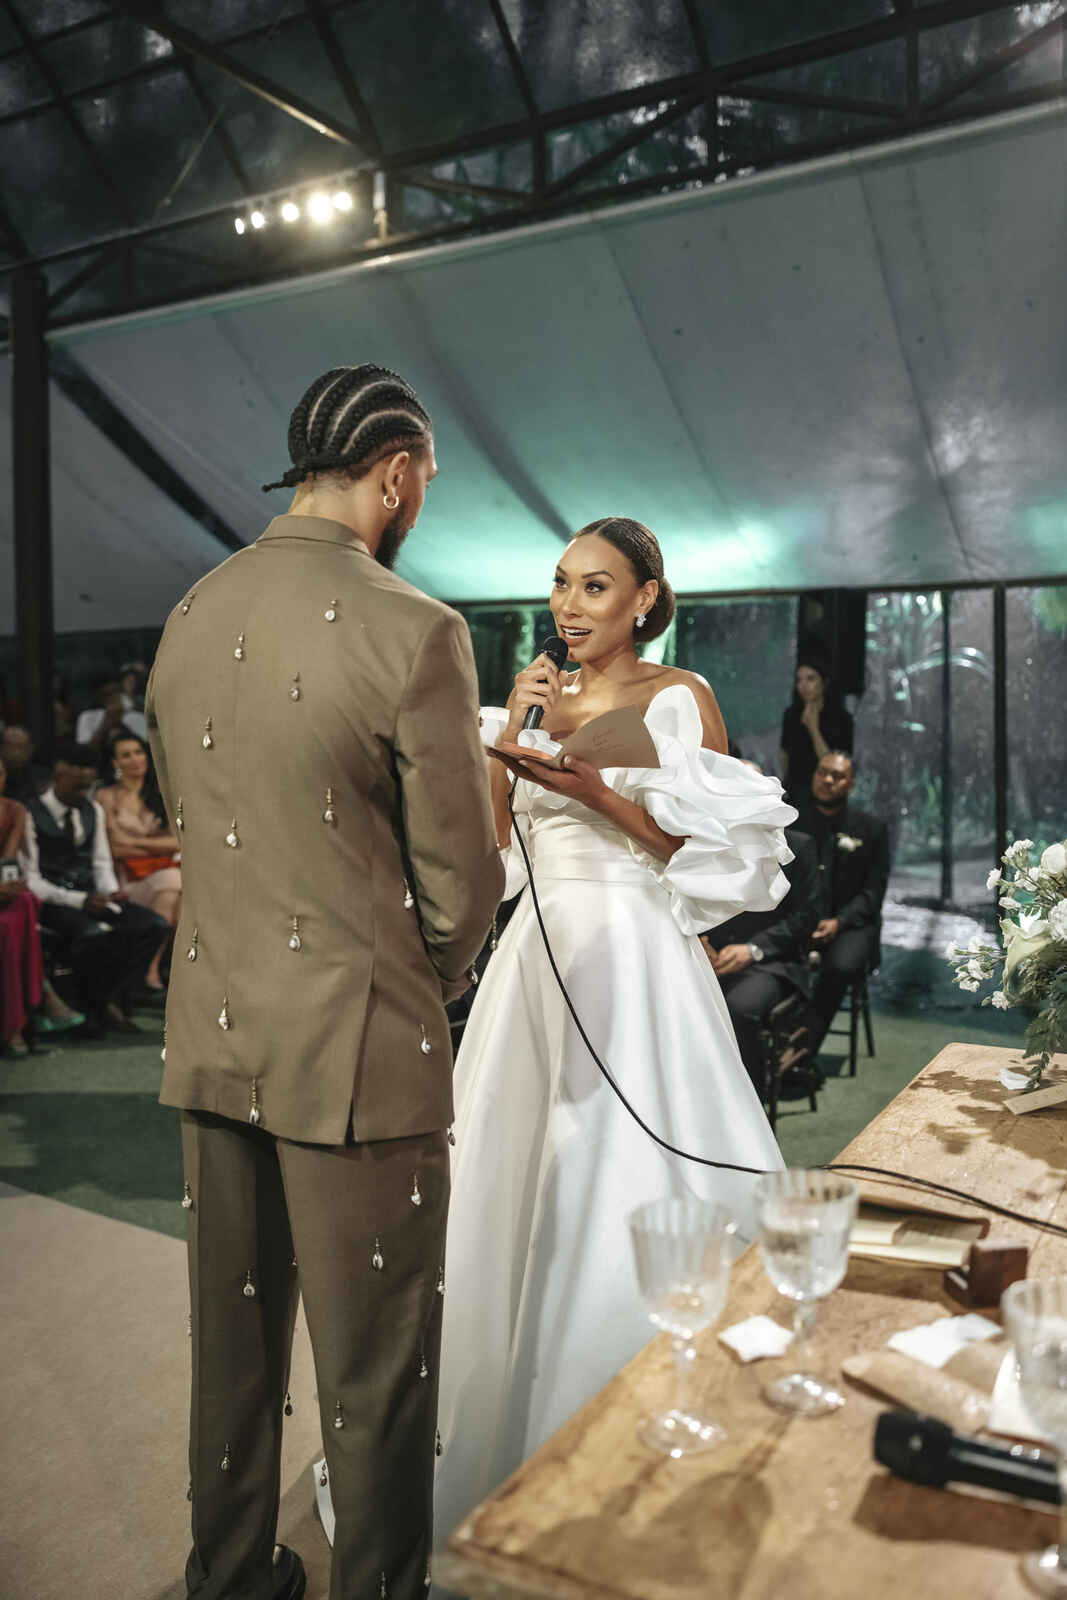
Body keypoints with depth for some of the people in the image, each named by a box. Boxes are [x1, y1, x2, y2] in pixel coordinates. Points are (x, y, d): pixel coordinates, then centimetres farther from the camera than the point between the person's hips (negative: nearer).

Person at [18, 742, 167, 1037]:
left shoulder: (93, 811, 14)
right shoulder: (30, 815, -7)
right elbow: (31, 880, -10)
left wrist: (111, 892, -7)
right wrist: (79, 901, -21)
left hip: (91, 897, 6)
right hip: (52, 902, -6)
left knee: (153, 925, -17)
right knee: (93, 934, -36)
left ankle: (110, 999, -11)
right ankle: (91, 1008, -10)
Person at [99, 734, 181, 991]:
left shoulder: (161, 794, 18)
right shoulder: (107, 797, 7)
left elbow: (180, 841, 7)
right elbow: (115, 848, -2)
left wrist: (137, 841, -3)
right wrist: (162, 846, -1)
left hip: (167, 873, 3)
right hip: (131, 878, -3)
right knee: (171, 879, -34)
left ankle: (151, 970, -29)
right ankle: (151, 968, -30)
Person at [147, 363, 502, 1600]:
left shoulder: (187, 620, 5)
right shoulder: (413, 632, -16)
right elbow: (460, 883, -13)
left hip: (210, 1039, 7)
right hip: (355, 1047, -7)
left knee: (229, 1344, 23)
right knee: (374, 1377, 10)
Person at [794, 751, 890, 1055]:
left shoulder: (872, 829, 6)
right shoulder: (794, 823, 11)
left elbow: (873, 891, 1)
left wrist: (839, 922, -16)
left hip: (849, 923, -1)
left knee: (841, 965, -34)